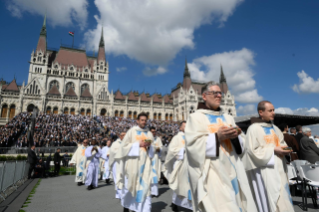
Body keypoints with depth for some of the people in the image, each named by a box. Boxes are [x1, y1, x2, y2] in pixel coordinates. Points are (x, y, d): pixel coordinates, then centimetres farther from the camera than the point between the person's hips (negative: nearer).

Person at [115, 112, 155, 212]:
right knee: (131, 184, 6)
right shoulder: (132, 131, 0)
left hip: (145, 162, 3)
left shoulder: (149, 134, 11)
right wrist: (138, 144, -13)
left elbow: (152, 150, 14)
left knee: (145, 185, -2)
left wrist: (149, 145, -8)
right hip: (133, 162, -2)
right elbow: (124, 146, -5)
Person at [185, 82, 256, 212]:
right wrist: (217, 137, -18)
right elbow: (193, 145, -11)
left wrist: (236, 136, -7)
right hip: (212, 174, -5)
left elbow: (242, 142, 15)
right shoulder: (196, 117, 0)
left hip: (232, 171, 6)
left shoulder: (228, 118, 17)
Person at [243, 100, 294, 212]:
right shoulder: (254, 128, -11)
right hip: (265, 170, -7)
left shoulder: (274, 128, 14)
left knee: (283, 199, 12)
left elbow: (282, 143, 21)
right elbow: (253, 150, -15)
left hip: (279, 168, 8)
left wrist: (286, 150, -2)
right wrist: (273, 150, -17)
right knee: (269, 199, -3)